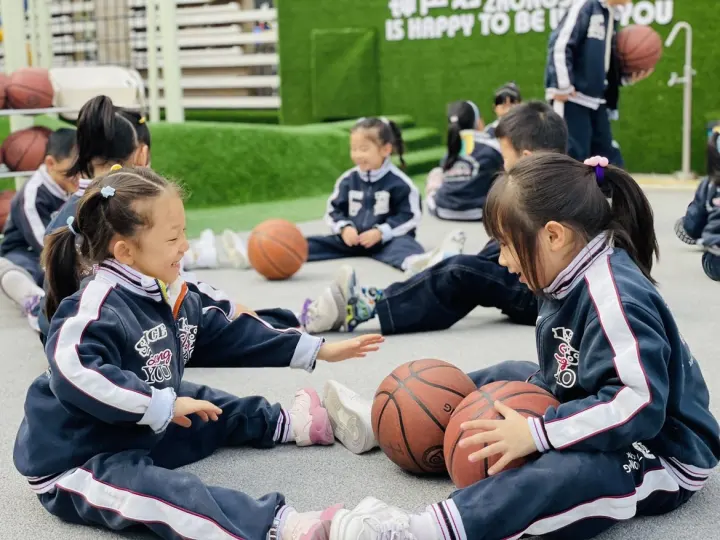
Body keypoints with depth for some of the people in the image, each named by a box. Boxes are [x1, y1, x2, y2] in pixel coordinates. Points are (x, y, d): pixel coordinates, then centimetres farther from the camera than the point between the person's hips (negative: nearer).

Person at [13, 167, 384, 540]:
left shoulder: (172, 295, 5)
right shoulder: (96, 308, -25)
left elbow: (229, 336, 14)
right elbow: (74, 374, -42)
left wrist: (316, 350, 14)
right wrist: (165, 405, -39)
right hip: (76, 464, -10)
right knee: (160, 491, -36)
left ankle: (287, 424, 43)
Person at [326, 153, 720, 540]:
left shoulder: (613, 299, -28)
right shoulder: (573, 280, 2)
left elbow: (639, 406, -36)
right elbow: (561, 376, 13)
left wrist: (538, 433, -35)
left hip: (663, 457, -11)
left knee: (566, 472, -42)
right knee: (504, 380, 20)